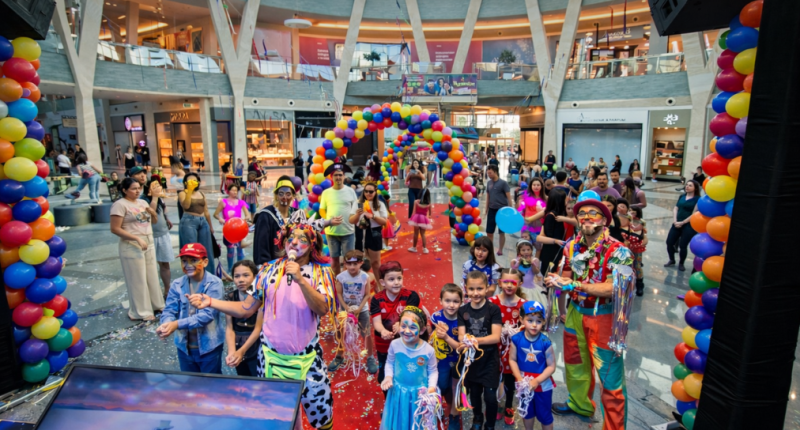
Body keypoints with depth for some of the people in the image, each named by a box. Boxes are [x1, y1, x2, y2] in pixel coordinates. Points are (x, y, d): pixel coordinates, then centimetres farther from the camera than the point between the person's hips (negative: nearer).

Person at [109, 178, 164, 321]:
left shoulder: (143, 202, 11)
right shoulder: (120, 204, -10)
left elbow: (153, 222, 20)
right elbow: (115, 229, -15)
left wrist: (153, 213, -2)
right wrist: (137, 239, -21)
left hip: (149, 243, 7)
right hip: (132, 246, -7)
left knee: (152, 276, 14)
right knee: (138, 279, 1)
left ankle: (155, 304, 27)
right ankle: (141, 311, 12)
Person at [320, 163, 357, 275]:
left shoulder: (350, 191, 1)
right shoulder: (326, 192, 2)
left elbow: (355, 209, 6)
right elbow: (322, 210, 7)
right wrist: (329, 220, -10)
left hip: (348, 231, -1)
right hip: (331, 231, 1)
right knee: (335, 258, 12)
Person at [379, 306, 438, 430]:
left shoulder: (428, 350, -22)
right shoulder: (395, 344, -19)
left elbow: (433, 371, -6)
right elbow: (390, 363, -1)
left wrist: (432, 386, -20)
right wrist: (388, 376, -16)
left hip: (420, 393, -1)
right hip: (398, 391, 1)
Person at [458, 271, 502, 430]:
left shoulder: (493, 309, -13)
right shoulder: (462, 310, -4)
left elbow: (496, 337, -17)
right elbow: (461, 335, -8)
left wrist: (476, 340, -32)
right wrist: (465, 341, -31)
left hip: (489, 359, -3)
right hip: (470, 358, 3)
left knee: (490, 396, 0)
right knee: (474, 393, 19)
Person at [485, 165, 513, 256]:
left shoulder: (503, 183, -11)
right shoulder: (489, 183, 6)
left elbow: (509, 197, -10)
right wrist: (486, 210, 14)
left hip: (502, 210, -5)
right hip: (492, 210, 5)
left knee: (501, 232, 6)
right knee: (489, 231, 6)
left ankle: (500, 250, 17)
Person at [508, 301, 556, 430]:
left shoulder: (545, 342, -21)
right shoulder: (516, 339, -16)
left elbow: (551, 366, -17)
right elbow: (512, 360, -9)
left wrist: (536, 381, -24)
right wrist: (520, 379, -18)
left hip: (543, 384, -2)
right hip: (524, 383, 2)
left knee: (544, 415, 16)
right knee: (527, 412, 25)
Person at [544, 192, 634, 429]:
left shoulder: (618, 251, -20)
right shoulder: (571, 245, -3)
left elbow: (613, 289, -28)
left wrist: (574, 285, -30)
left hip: (604, 318, -6)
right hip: (575, 312, 6)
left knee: (609, 373, 2)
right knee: (575, 361, 23)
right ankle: (580, 404, 49)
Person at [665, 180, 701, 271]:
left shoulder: (698, 199, -7)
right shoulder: (682, 197, 10)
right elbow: (675, 209, 7)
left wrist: (682, 223, -15)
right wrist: (675, 220, -8)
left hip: (689, 225, -5)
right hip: (677, 224, 5)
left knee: (683, 246, -1)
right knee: (669, 242, 3)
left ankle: (681, 263, 21)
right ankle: (672, 260, 25)